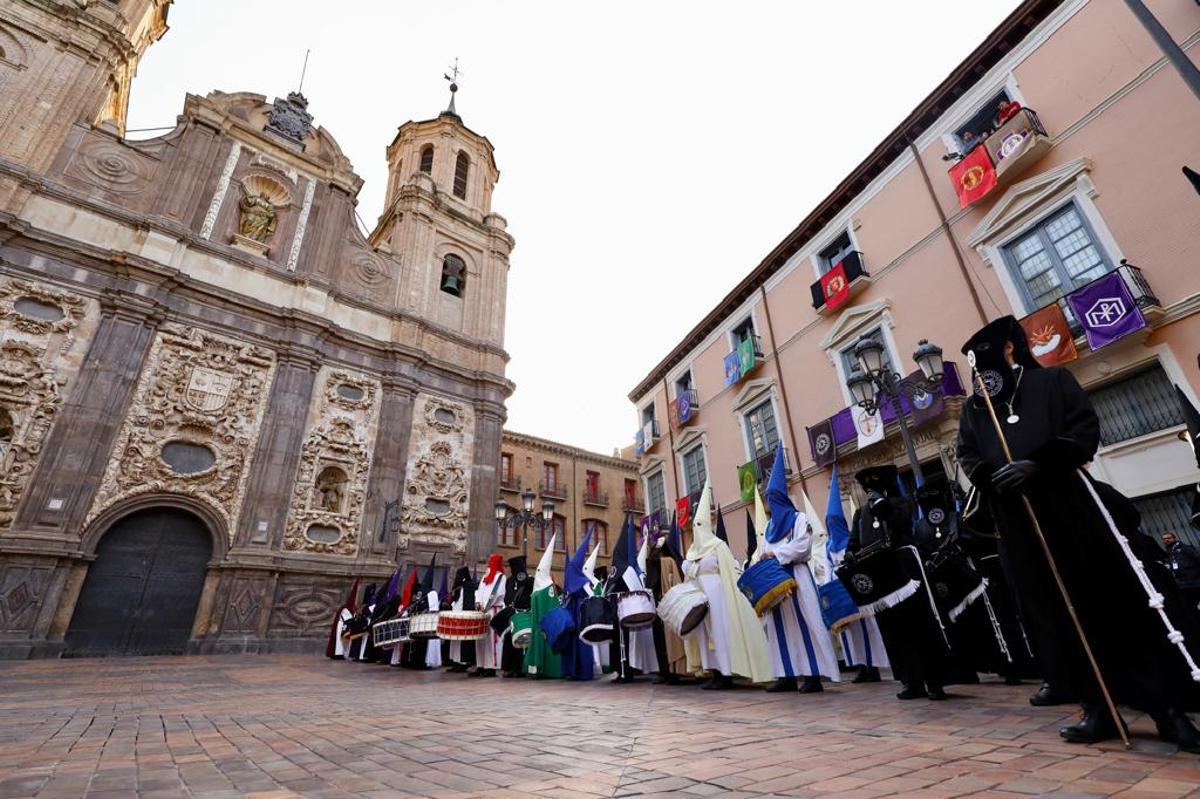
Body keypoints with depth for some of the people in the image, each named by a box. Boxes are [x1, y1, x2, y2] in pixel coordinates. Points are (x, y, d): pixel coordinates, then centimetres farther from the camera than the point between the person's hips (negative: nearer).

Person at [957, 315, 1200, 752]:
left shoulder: (1053, 381, 5)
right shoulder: (974, 410, 11)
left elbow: (1085, 430, -4)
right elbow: (968, 457, 6)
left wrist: (1038, 464, -18)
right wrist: (991, 478, -16)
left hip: (1076, 512, -2)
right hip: (1022, 531, 2)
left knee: (1122, 607, 4)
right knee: (1060, 620, 6)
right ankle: (1099, 709, 17)